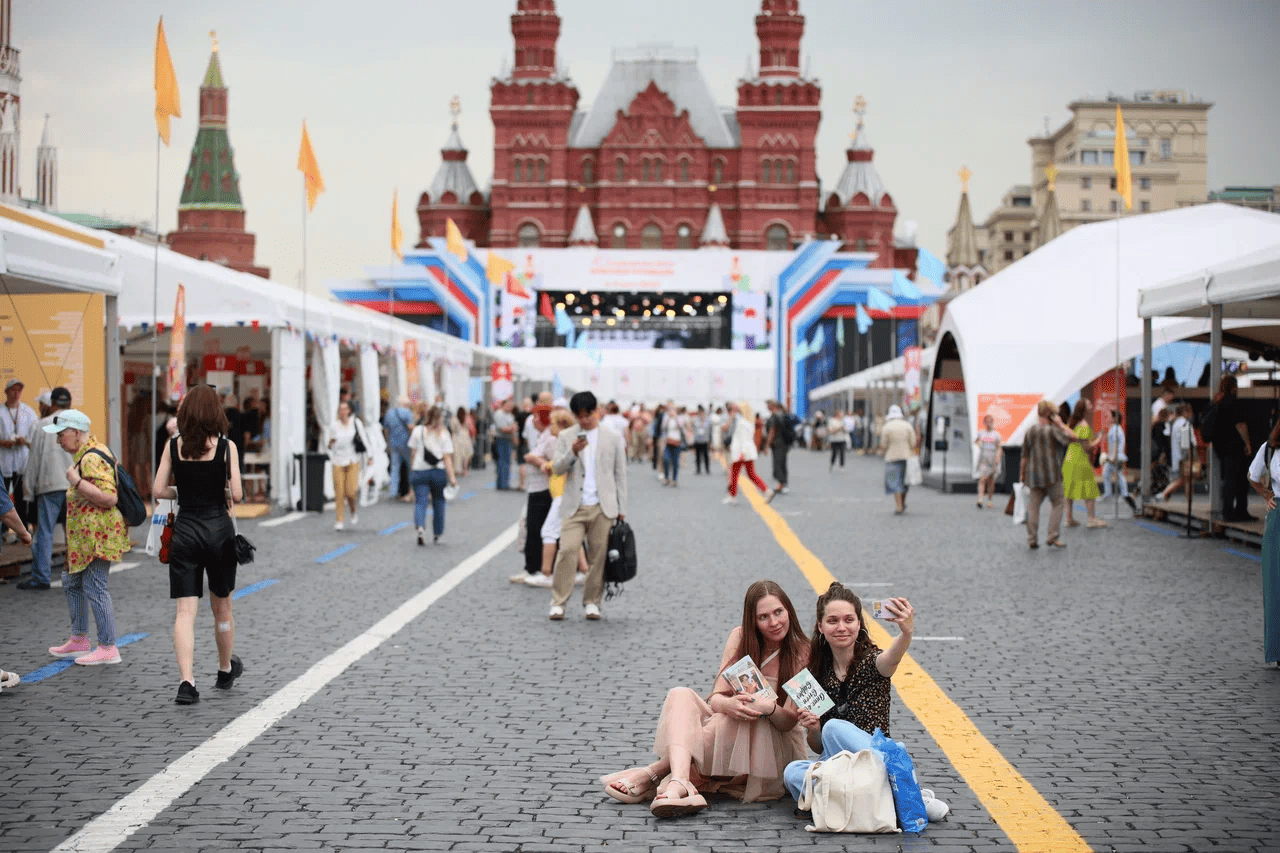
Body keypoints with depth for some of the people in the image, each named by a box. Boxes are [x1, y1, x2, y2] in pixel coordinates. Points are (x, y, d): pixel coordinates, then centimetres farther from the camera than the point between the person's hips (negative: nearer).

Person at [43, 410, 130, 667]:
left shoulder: (92, 458, -19)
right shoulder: (86, 453, 15)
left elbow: (108, 498, -27)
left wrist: (76, 481, -26)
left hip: (97, 534, -11)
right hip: (84, 535, 11)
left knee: (94, 588, -8)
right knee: (72, 582, 19)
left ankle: (108, 648, -2)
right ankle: (79, 640, 28)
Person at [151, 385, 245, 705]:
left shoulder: (173, 446, 0)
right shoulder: (226, 446, -6)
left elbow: (158, 490, -1)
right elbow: (237, 495, -9)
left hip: (184, 530, 1)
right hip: (219, 528, -1)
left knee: (185, 610, -1)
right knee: (222, 606, 17)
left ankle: (186, 682, -15)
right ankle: (226, 670, 35)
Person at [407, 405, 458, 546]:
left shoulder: (417, 431, 2)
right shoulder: (443, 434, -1)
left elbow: (413, 453, 4)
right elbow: (447, 458, -7)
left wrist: (411, 470, 15)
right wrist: (452, 477, -8)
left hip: (419, 471, 0)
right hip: (439, 472, 0)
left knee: (420, 502, -4)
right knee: (438, 503, 13)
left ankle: (420, 527, -31)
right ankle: (437, 535, 21)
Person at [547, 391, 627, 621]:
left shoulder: (613, 438, 9)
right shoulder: (566, 437, 9)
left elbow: (620, 475, 10)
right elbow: (557, 468, 2)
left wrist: (621, 509, 6)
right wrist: (572, 452, -17)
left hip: (603, 507, 0)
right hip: (574, 507, 0)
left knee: (598, 556, 1)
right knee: (567, 551, -11)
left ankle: (592, 602, 12)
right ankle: (558, 602, -5)